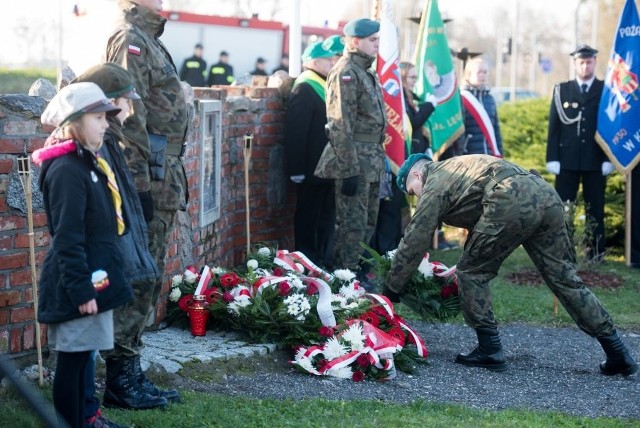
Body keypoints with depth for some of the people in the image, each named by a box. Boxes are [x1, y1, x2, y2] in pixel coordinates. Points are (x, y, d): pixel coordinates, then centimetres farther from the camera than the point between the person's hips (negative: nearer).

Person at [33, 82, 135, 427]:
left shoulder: (86, 163, 13)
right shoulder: (66, 169, -17)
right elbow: (67, 239, -20)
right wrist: (80, 290, -21)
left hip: (92, 279, 10)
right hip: (77, 285, -10)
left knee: (81, 359, 15)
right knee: (71, 362, -2)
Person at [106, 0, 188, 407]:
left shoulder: (150, 41, 20)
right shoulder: (130, 40, -11)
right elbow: (130, 117, -19)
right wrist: (141, 182, -22)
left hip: (164, 179, 10)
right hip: (149, 176, -10)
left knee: (149, 278, 13)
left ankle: (131, 372, 20)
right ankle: (121, 379, 0)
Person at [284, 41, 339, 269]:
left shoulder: (326, 86, 14)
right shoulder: (304, 89, -14)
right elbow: (295, 133, -20)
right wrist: (297, 170, -23)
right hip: (312, 170, -9)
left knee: (327, 216, 14)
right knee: (308, 218, 1)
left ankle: (325, 260, 23)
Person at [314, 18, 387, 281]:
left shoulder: (365, 72, 16)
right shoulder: (345, 73, -14)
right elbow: (341, 126, -19)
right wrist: (350, 169, -22)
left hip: (372, 161, 10)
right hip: (355, 162, -10)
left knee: (368, 220, 15)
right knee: (353, 222, -4)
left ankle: (355, 265, 25)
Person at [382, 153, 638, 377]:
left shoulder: (434, 186, 13)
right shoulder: (454, 168, 36)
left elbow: (413, 244, 12)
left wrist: (390, 293, 19)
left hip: (512, 202, -8)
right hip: (547, 196, 8)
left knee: (472, 273, 8)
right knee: (564, 278, 10)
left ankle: (490, 351, 8)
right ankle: (618, 353, 8)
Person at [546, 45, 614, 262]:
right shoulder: (561, 90, 8)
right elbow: (554, 126, 5)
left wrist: (609, 158, -5)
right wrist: (552, 158, -3)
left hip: (596, 161, -1)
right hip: (567, 160, 1)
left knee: (595, 208, 4)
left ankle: (595, 252, 9)